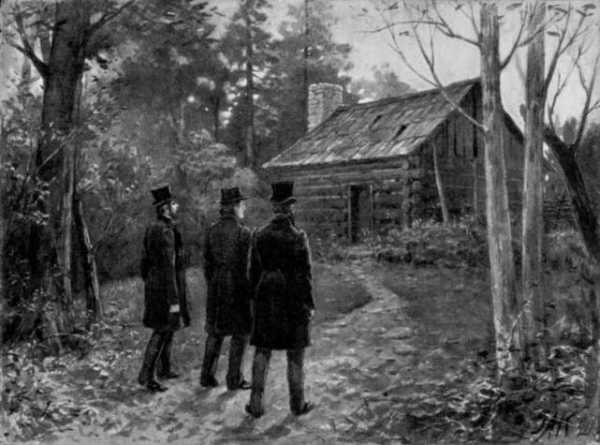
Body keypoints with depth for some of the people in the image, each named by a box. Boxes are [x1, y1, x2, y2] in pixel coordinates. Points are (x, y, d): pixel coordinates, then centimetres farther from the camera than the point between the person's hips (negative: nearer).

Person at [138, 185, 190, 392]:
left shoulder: (151, 229, 9)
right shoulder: (166, 231, -21)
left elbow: (145, 261, 15)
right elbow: (168, 267, -23)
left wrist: (147, 285, 25)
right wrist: (174, 300, -22)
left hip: (154, 287, 10)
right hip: (167, 288, -10)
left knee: (168, 328, 20)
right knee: (161, 331, -2)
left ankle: (164, 369, 31)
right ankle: (146, 375, 2)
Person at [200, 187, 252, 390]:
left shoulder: (212, 230, 3)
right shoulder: (243, 232, -14)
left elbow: (207, 262, 7)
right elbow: (247, 264, -14)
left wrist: (211, 286, 18)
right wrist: (252, 291, -4)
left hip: (216, 286, 6)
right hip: (238, 286, -5)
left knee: (215, 331, 16)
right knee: (240, 333, 7)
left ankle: (207, 376, 19)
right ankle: (234, 378, 11)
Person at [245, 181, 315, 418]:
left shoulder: (259, 236, -1)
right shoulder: (297, 237, -12)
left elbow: (254, 271, 4)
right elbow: (304, 275, -11)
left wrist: (256, 298, 14)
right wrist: (309, 304, -3)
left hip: (267, 298, 3)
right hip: (293, 299, -2)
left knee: (262, 350, 12)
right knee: (295, 354, 10)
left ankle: (256, 402, 10)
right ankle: (297, 403, 21)